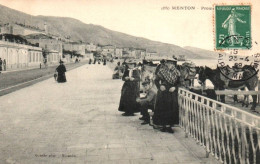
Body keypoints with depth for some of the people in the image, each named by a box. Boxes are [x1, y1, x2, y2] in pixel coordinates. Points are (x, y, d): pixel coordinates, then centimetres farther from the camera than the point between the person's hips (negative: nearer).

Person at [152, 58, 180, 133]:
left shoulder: (176, 72, 5)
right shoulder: (161, 71, 0)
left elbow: (179, 82, 7)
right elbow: (156, 80, 3)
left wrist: (174, 87, -10)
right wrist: (160, 86, -14)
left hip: (172, 93, 2)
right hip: (163, 93, -1)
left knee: (172, 109, -2)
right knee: (163, 109, -1)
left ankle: (168, 125, 5)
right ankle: (164, 125, 8)